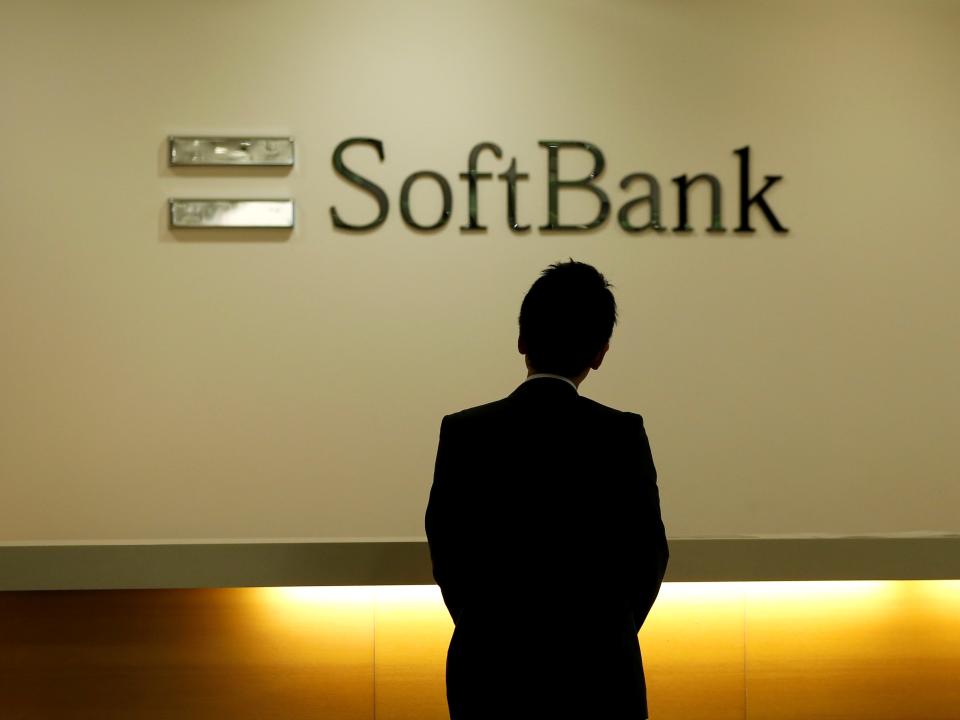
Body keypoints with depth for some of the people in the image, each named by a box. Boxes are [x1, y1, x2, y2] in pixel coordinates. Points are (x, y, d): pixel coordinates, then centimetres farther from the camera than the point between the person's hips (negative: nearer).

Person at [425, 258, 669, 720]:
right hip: (597, 679, -1)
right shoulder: (621, 435, -8)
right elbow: (647, 554, -1)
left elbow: (446, 550, 1)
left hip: (490, 674, 2)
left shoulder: (463, 432, -5)